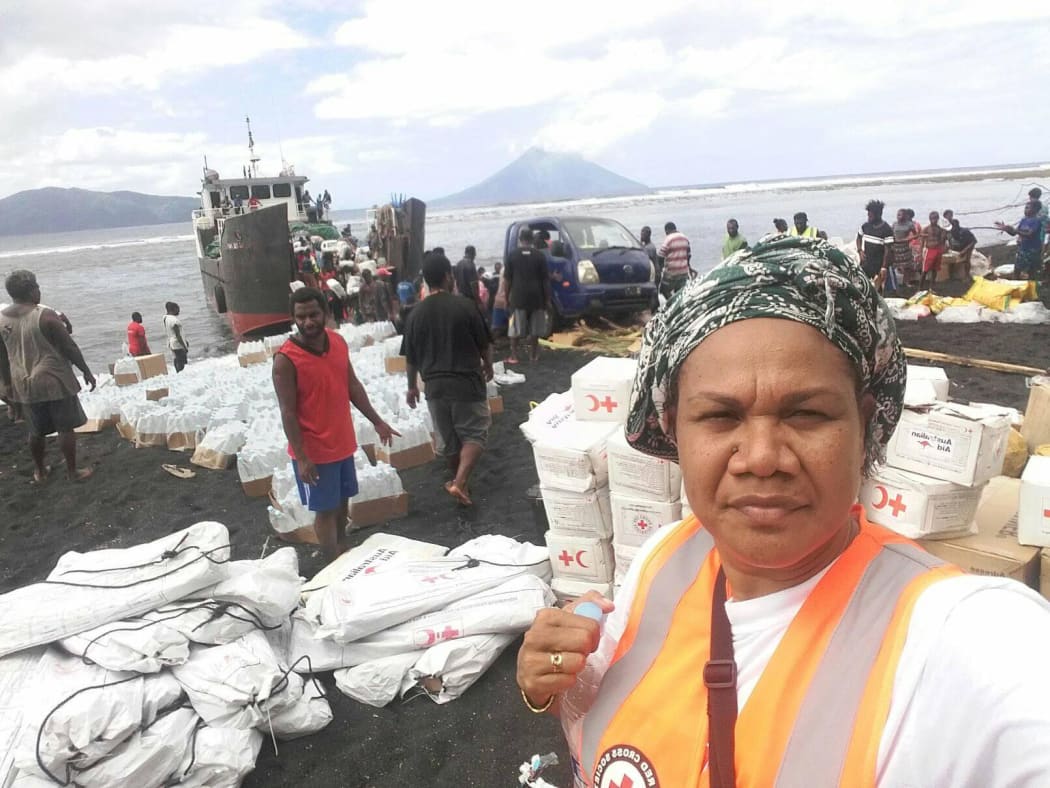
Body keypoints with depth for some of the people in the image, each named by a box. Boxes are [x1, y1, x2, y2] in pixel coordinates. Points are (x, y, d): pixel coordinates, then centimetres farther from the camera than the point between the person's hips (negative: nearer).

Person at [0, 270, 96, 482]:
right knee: (65, 428, 6)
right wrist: (86, 371, 0)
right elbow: (70, 348, -12)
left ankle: (39, 472, 29)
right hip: (54, 381, -5)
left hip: (24, 384, 6)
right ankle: (73, 471, 14)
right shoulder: (46, 316, -16)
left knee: (36, 430, 18)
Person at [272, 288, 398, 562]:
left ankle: (341, 554, 39)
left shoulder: (338, 341, -1)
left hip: (342, 443, 7)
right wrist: (301, 457, -19)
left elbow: (353, 385, 10)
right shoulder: (285, 359, -20)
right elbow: (288, 412, -18)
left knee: (342, 502, 20)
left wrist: (376, 421, 13)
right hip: (314, 450, -6)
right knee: (326, 509, 6)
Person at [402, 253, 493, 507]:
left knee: (447, 439, 16)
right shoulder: (466, 305, -9)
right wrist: (487, 365, 18)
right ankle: (459, 482, -10)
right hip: (467, 381, -4)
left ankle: (461, 483, 31)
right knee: (475, 433, 6)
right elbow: (484, 343, -2)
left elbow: (411, 356, 7)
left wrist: (412, 386, 20)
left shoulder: (417, 313, 1)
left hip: (435, 384, 4)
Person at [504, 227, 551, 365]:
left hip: (518, 297, -1)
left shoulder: (512, 255, -1)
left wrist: (507, 297, 10)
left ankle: (513, 356, 6)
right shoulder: (540, 256, -1)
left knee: (515, 328, 6)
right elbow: (545, 280, 0)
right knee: (534, 328, 11)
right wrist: (548, 300, 5)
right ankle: (533, 355, 16)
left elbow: (508, 279, 0)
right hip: (536, 297, 1)